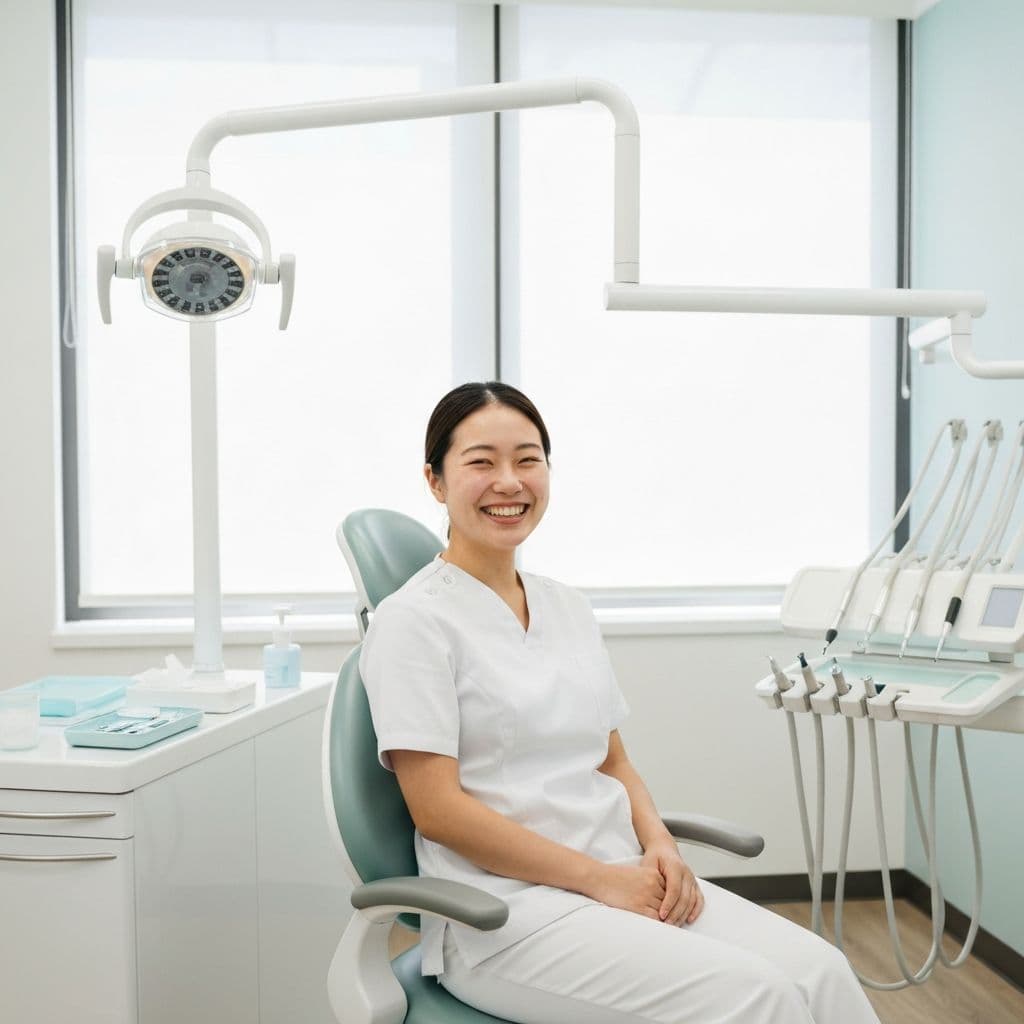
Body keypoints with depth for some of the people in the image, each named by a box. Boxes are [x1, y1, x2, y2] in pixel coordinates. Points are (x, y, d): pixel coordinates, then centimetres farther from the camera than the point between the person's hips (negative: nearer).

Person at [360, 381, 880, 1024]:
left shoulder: (570, 608, 14)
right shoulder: (412, 621, -8)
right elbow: (436, 808, -13)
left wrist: (659, 844, -3)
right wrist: (600, 877, -14)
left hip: (628, 880, 6)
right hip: (503, 912, -6)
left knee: (821, 971, -14)